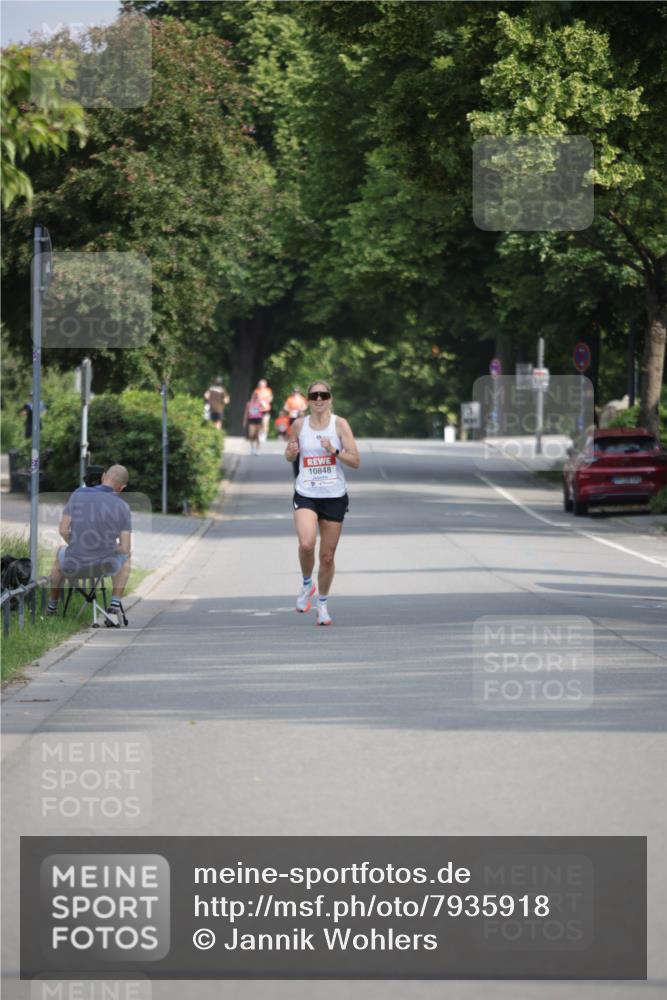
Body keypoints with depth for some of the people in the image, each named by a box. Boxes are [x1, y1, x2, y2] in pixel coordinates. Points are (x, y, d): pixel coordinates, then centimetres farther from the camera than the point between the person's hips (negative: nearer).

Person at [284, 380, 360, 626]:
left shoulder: (339, 424, -3)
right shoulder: (299, 425, 3)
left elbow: (355, 462, -5)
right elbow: (289, 455, 18)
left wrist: (334, 451, -21)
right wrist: (291, 452, -5)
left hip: (335, 496, 0)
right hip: (305, 495, 0)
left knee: (327, 556, 5)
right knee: (306, 544, -24)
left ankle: (322, 604, 25)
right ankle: (307, 585, 4)